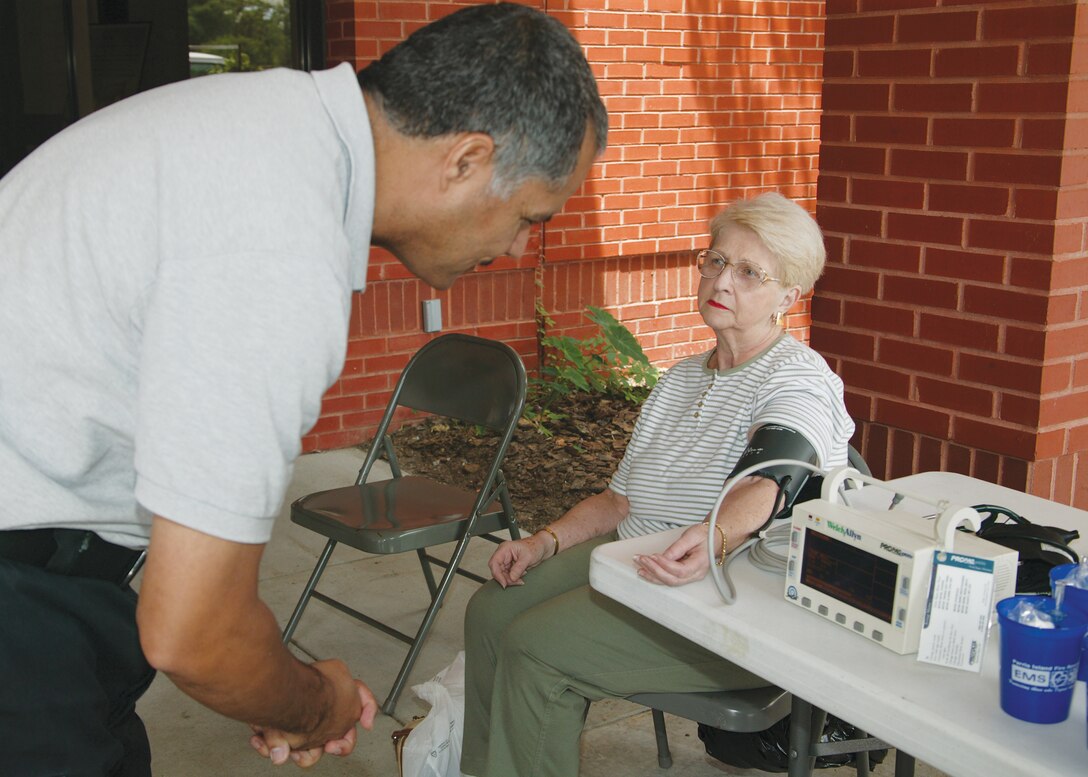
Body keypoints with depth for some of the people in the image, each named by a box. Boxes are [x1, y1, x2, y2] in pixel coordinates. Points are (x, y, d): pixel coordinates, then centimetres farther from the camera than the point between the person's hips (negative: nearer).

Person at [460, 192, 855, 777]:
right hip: (632, 559, 8)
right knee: (490, 610, -6)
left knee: (535, 647, -21)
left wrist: (711, 538, -53)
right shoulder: (681, 379, 15)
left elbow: (769, 483, -32)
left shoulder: (798, 379, -12)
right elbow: (622, 497, 18)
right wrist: (545, 541, 2)